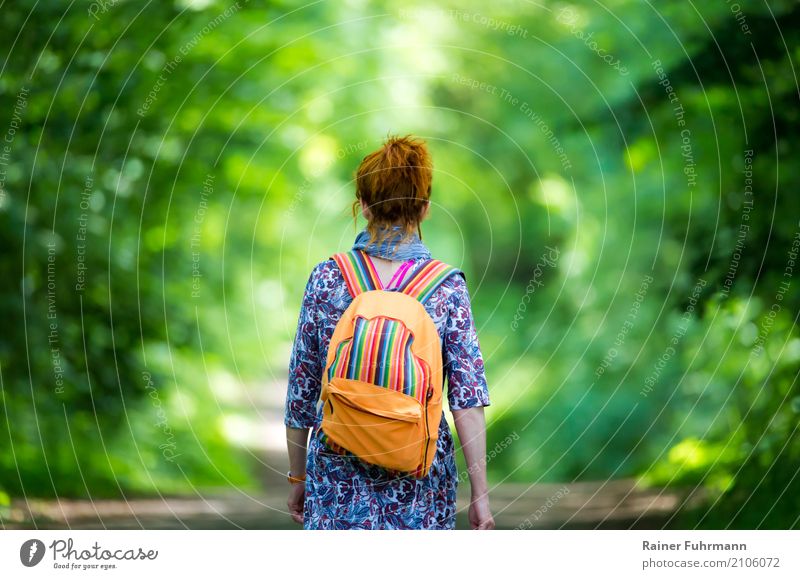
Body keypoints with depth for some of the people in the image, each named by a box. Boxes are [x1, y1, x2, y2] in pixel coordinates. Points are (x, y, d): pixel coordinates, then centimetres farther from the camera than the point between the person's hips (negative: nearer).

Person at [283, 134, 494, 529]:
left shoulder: (326, 278, -3)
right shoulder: (448, 288, -5)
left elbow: (301, 390, 2)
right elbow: (467, 399, -8)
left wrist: (297, 475, 13)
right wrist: (480, 493, -4)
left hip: (339, 470, 0)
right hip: (421, 476, 0)